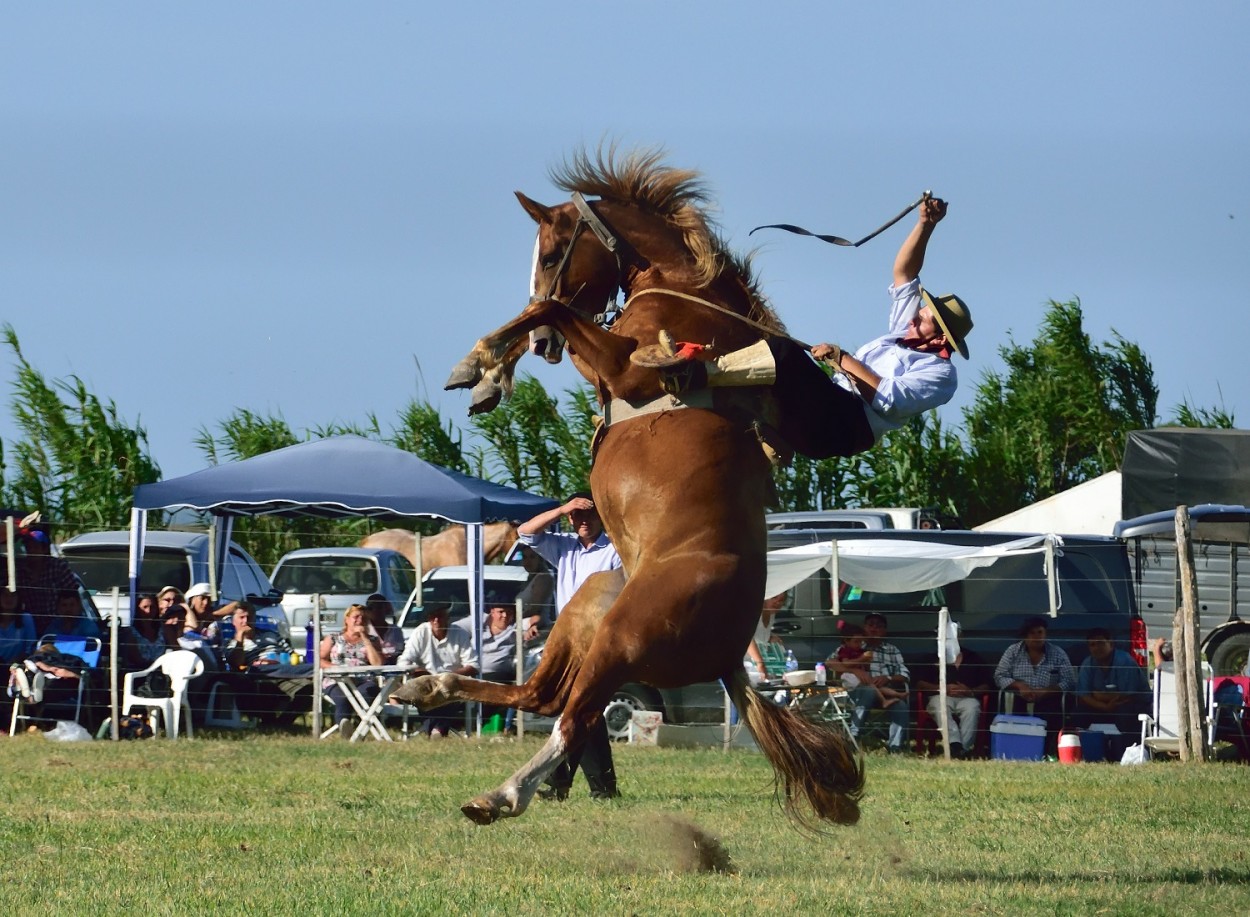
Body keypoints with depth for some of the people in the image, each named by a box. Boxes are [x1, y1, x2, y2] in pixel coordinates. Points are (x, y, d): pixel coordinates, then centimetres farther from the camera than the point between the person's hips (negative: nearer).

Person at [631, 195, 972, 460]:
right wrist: (925, 226, 11)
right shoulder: (905, 331, 25)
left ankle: (697, 374, -39)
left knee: (784, 352, -32)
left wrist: (844, 361, -15)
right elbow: (903, 272, 23)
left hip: (844, 428, -10)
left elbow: (888, 400, -17)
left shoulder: (940, 374, -1)